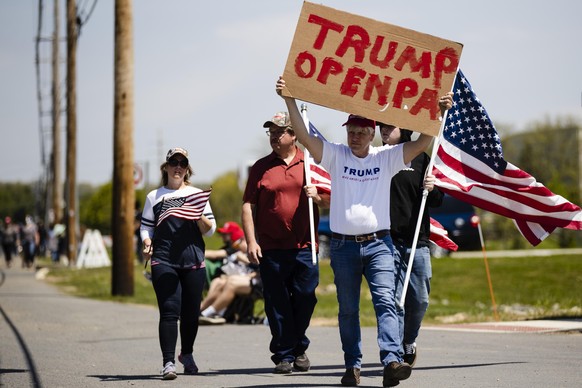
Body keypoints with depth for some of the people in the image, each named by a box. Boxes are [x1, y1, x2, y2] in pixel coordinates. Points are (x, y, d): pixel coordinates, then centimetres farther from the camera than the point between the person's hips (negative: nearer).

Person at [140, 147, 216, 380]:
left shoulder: (197, 195, 14)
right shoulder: (154, 197, 14)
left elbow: (210, 229, 12)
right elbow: (146, 227, 14)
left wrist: (199, 217, -8)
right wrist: (147, 243, -6)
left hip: (194, 261, 2)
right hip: (163, 262, -2)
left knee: (191, 312, 7)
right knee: (169, 311, -13)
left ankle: (187, 354, 30)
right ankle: (168, 363, -16)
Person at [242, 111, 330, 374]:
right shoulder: (261, 168, 8)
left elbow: (329, 202, 11)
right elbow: (248, 206, 4)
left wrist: (317, 196, -12)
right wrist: (251, 241, -4)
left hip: (305, 247, 0)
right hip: (271, 249, 0)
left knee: (305, 300, 3)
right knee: (277, 304, 1)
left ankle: (299, 348, 22)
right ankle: (284, 355, 10)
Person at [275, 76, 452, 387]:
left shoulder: (386, 157, 5)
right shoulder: (336, 156, 5)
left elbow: (422, 143, -3)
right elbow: (304, 136, -6)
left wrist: (438, 113, -15)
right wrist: (290, 100, -14)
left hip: (378, 243, -1)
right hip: (343, 245, 1)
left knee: (386, 301, -15)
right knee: (348, 310, 7)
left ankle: (392, 361, -26)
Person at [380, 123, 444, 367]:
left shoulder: (420, 158, 8)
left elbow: (436, 202, 11)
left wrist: (432, 190, -10)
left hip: (417, 241, 2)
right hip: (386, 240, -2)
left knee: (419, 299, 7)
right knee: (393, 297, -9)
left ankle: (409, 342, 32)